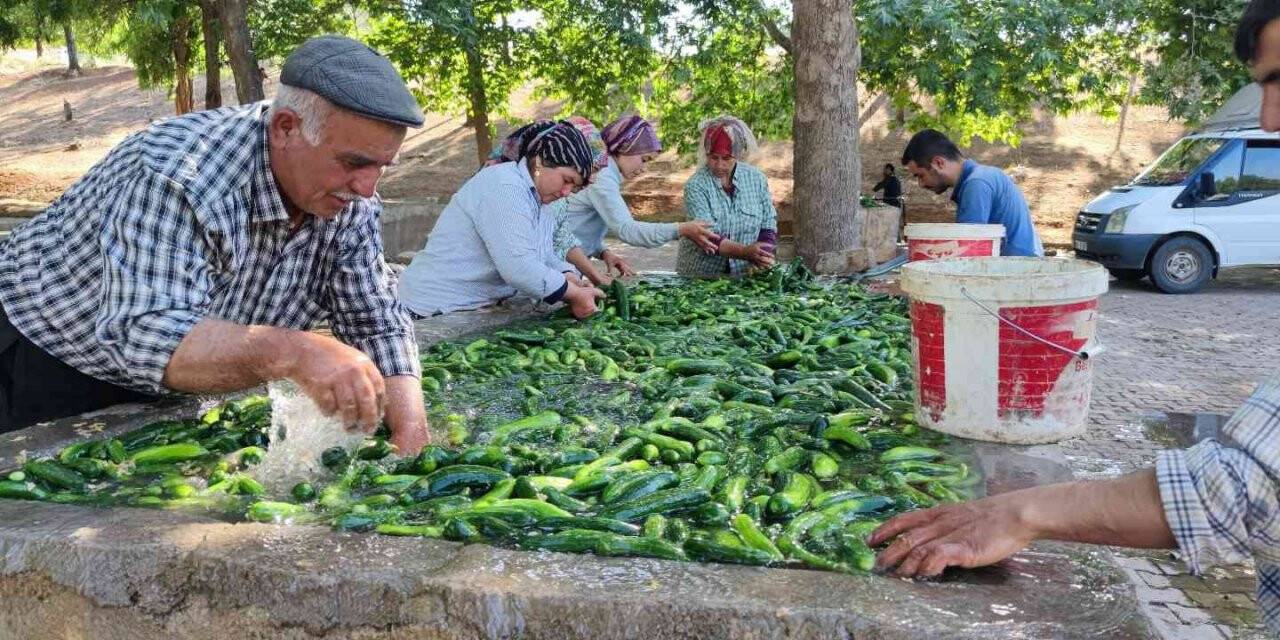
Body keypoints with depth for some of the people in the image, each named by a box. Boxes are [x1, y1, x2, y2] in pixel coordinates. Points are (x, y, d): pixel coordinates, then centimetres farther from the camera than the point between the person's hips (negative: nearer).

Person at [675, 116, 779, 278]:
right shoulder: (696, 185, -9)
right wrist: (745, 252, -30)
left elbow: (768, 227, 6)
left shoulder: (757, 179, 1)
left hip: (743, 275, 2)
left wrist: (762, 257, -13)